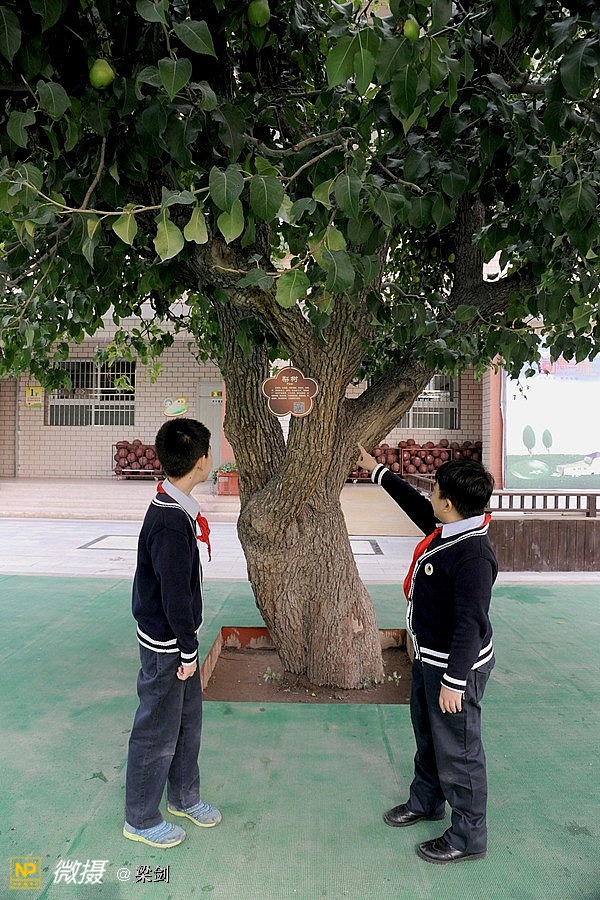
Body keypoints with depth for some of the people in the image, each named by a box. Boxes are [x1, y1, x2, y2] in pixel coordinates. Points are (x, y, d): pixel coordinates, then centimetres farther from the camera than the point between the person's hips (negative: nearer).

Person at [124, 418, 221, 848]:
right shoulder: (170, 523, -30)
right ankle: (141, 819, 30)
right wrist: (187, 651, -14)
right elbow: (175, 594, -25)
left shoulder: (176, 507, 1)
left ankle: (184, 797, 43)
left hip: (178, 636, 9)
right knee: (158, 731, 9)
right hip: (165, 644, -9)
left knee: (189, 717, 23)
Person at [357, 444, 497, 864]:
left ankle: (469, 837, 27)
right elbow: (414, 503, 16)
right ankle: (426, 800, 49)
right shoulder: (445, 529, -3)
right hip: (429, 656, 10)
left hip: (456, 666, -10)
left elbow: (470, 624, -29)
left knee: (457, 751, 7)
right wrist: (377, 471, 24)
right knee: (428, 734, 26)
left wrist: (454, 681, -24)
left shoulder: (473, 555, -30)